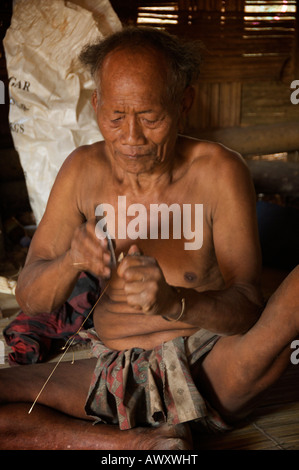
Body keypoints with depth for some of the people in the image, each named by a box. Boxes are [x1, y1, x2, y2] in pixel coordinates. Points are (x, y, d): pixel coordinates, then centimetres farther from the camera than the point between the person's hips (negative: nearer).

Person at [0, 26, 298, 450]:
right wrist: (71, 261, -24)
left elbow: (249, 307, -12)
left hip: (209, 369, -6)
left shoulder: (219, 172, -11)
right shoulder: (82, 171, -2)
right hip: (112, 375, 6)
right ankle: (140, 442, -12)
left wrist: (174, 302, -34)